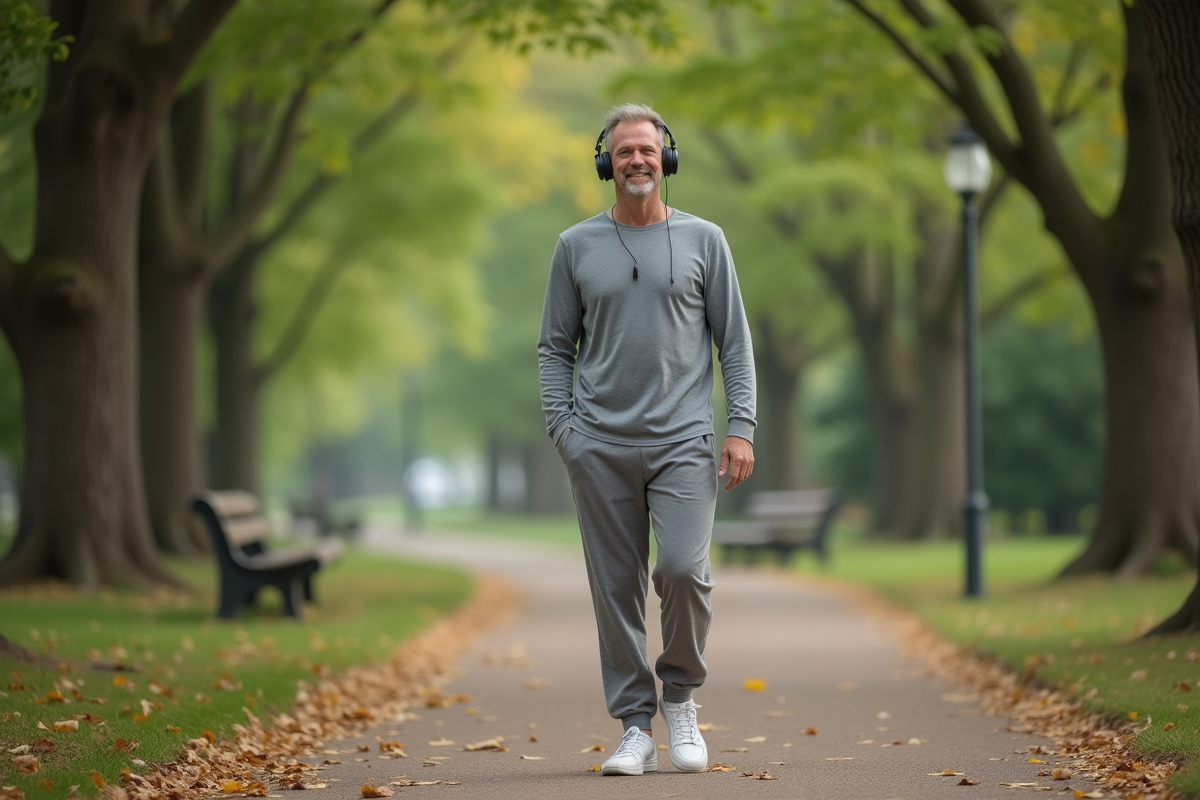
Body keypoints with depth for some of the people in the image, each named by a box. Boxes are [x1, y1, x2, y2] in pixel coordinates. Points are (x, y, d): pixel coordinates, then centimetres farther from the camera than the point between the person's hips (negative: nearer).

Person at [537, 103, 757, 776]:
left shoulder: (703, 240, 7)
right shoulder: (576, 247, 9)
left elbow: (735, 342, 7)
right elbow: (556, 348, 11)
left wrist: (742, 427, -3)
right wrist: (562, 429, -1)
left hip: (683, 441, -1)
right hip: (601, 448, 1)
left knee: (684, 570, -15)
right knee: (617, 588, 2)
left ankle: (681, 697, 9)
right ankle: (636, 728, 9)